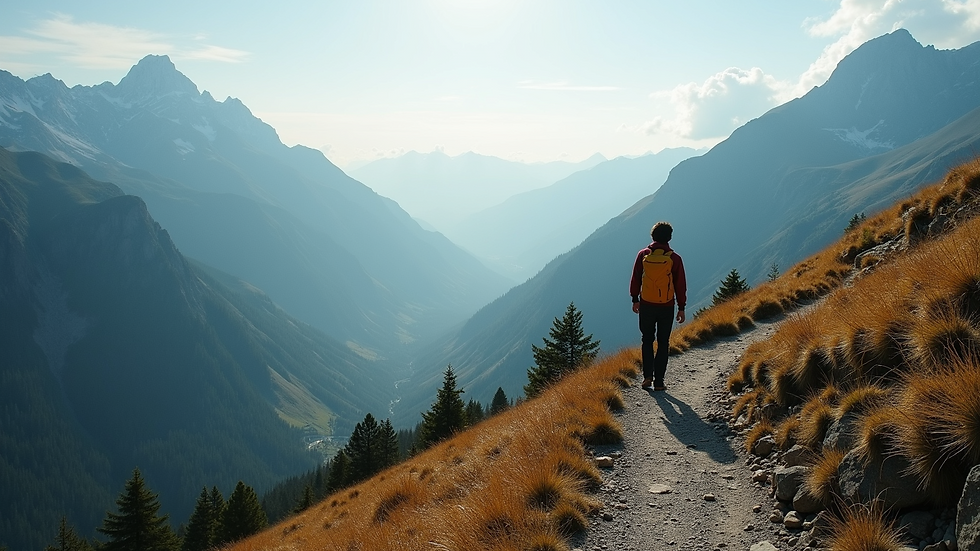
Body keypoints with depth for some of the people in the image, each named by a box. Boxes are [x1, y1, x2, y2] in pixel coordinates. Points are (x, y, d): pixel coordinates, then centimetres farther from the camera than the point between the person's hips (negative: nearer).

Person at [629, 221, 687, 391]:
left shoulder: (643, 254, -3)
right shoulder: (674, 258, -7)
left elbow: (635, 279, 3)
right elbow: (680, 285, -3)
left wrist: (635, 299, 15)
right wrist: (681, 308, 5)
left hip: (646, 305, 1)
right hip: (666, 307, -1)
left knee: (647, 340, 17)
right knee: (663, 343, 8)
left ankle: (647, 375, 7)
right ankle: (659, 381, 7)